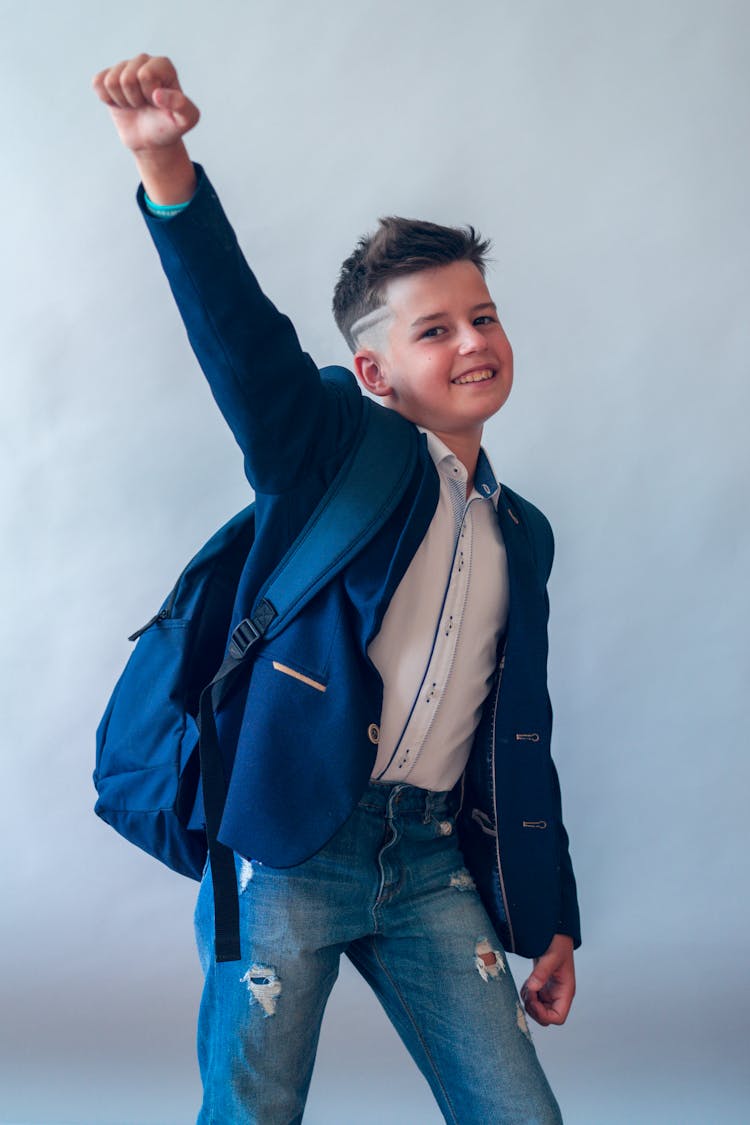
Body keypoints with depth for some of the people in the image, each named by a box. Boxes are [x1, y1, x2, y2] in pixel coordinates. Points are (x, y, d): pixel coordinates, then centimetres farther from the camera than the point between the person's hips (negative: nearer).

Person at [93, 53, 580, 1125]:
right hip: (292, 842, -4)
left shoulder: (521, 534, 16)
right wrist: (169, 168, -35)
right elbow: (241, 334, -18)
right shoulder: (335, 451, 1)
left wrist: (552, 919, 18)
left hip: (432, 856, 5)